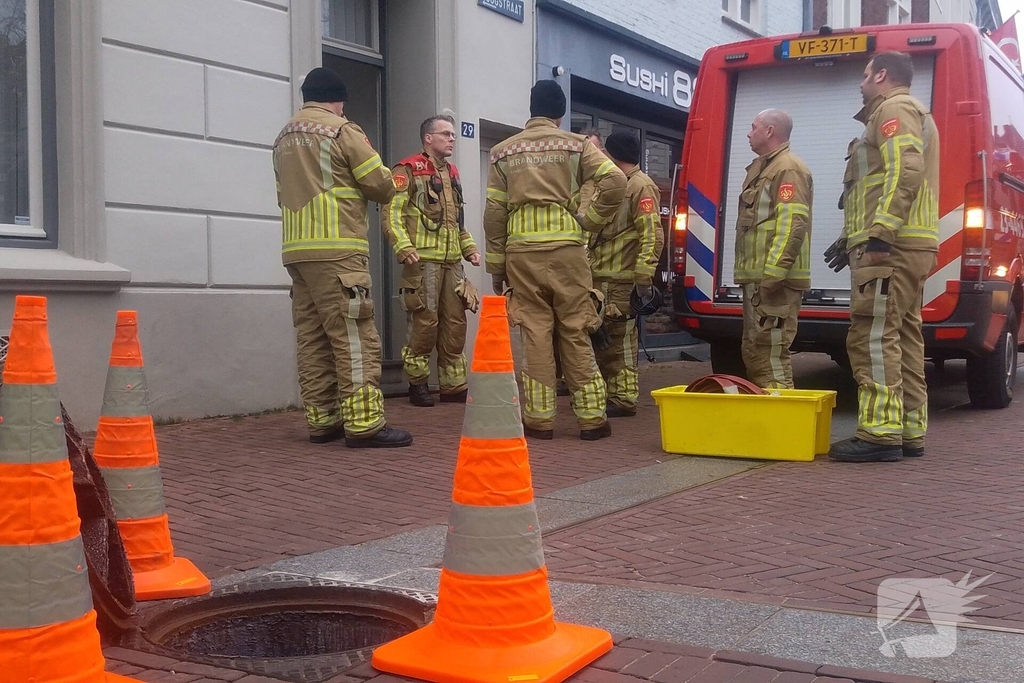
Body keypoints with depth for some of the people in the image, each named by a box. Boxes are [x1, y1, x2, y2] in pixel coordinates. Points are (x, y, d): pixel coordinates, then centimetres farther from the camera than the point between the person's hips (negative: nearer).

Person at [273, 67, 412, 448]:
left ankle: (321, 421, 10)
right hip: (337, 250, -7)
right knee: (354, 336, -8)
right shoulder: (342, 130, -2)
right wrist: (377, 186, 19)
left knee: (312, 338, 8)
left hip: (296, 251, 7)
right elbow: (382, 186, -3)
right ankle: (364, 424, -11)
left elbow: (285, 193, 17)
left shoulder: (284, 138, 19)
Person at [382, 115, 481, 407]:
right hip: (423, 261, -7)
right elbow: (391, 213, -11)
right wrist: (404, 247, -23)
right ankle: (417, 384, 7)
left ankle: (454, 385, 14)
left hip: (452, 262, 7)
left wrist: (469, 247, 17)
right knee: (425, 323, -6)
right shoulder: (408, 170, -3)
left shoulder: (452, 172, 22)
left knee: (455, 324, 6)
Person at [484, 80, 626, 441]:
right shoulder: (576, 144, 7)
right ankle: (591, 417, 8)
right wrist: (590, 219, 4)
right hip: (566, 249, -1)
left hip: (521, 252, 1)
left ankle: (539, 418, 6)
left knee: (535, 333, 4)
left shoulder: (504, 151, 12)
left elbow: (494, 214, 8)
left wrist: (495, 268, 12)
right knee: (575, 333, 5)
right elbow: (615, 181, -8)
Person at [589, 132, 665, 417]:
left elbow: (653, 235, -18)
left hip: (621, 281, -10)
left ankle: (623, 399, 2)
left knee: (619, 340, -5)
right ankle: (605, 393, 23)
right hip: (601, 277, 10)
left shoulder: (642, 186, -9)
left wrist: (644, 276, -23)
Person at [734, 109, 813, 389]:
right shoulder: (762, 168, 22)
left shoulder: (788, 169, -11)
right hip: (758, 278, 11)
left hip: (775, 280, -11)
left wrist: (773, 272, -26)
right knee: (753, 350, 16)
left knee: (770, 352, -13)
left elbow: (793, 224, -21)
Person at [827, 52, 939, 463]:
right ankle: (909, 433, 12)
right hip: (906, 246, 11)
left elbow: (906, 173, -21)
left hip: (890, 247, -11)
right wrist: (853, 238, 29)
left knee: (872, 337, -14)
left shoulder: (893, 109, -5)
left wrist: (879, 234, -27)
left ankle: (880, 434, -16)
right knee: (902, 337, 10)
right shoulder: (911, 114, 29)